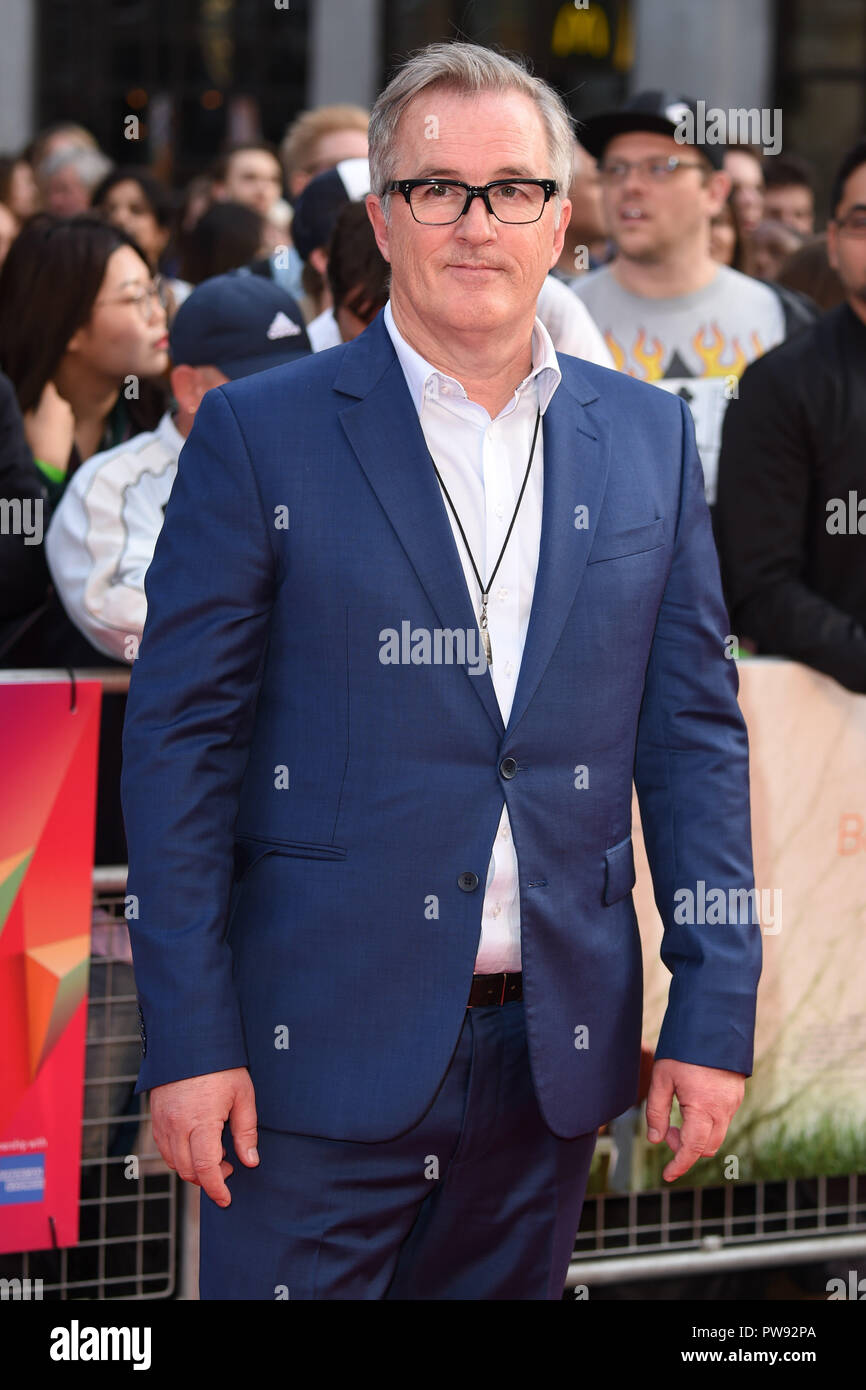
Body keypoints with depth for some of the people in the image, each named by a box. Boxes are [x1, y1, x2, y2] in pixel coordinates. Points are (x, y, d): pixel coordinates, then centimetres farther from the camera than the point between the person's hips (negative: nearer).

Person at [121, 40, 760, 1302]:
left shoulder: (648, 440, 8)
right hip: (322, 1050, -3)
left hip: (555, 1050, 3)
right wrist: (187, 1042, -9)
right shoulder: (259, 433, -2)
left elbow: (695, 733, 9)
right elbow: (180, 738, -4)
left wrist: (714, 1015, 2)